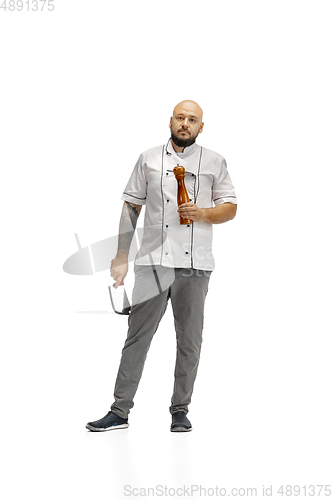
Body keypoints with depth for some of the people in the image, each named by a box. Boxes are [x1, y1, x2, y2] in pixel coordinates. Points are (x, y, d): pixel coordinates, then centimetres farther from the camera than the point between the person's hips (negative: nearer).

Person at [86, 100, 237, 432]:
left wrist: (203, 213, -12)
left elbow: (230, 208, 9)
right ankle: (119, 411, 4)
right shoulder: (149, 160, 11)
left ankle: (180, 411, 16)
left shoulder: (214, 162, 9)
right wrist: (121, 256, 5)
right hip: (152, 262, 0)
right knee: (137, 336, -1)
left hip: (194, 263, 0)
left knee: (189, 341, 4)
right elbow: (131, 208, 11)